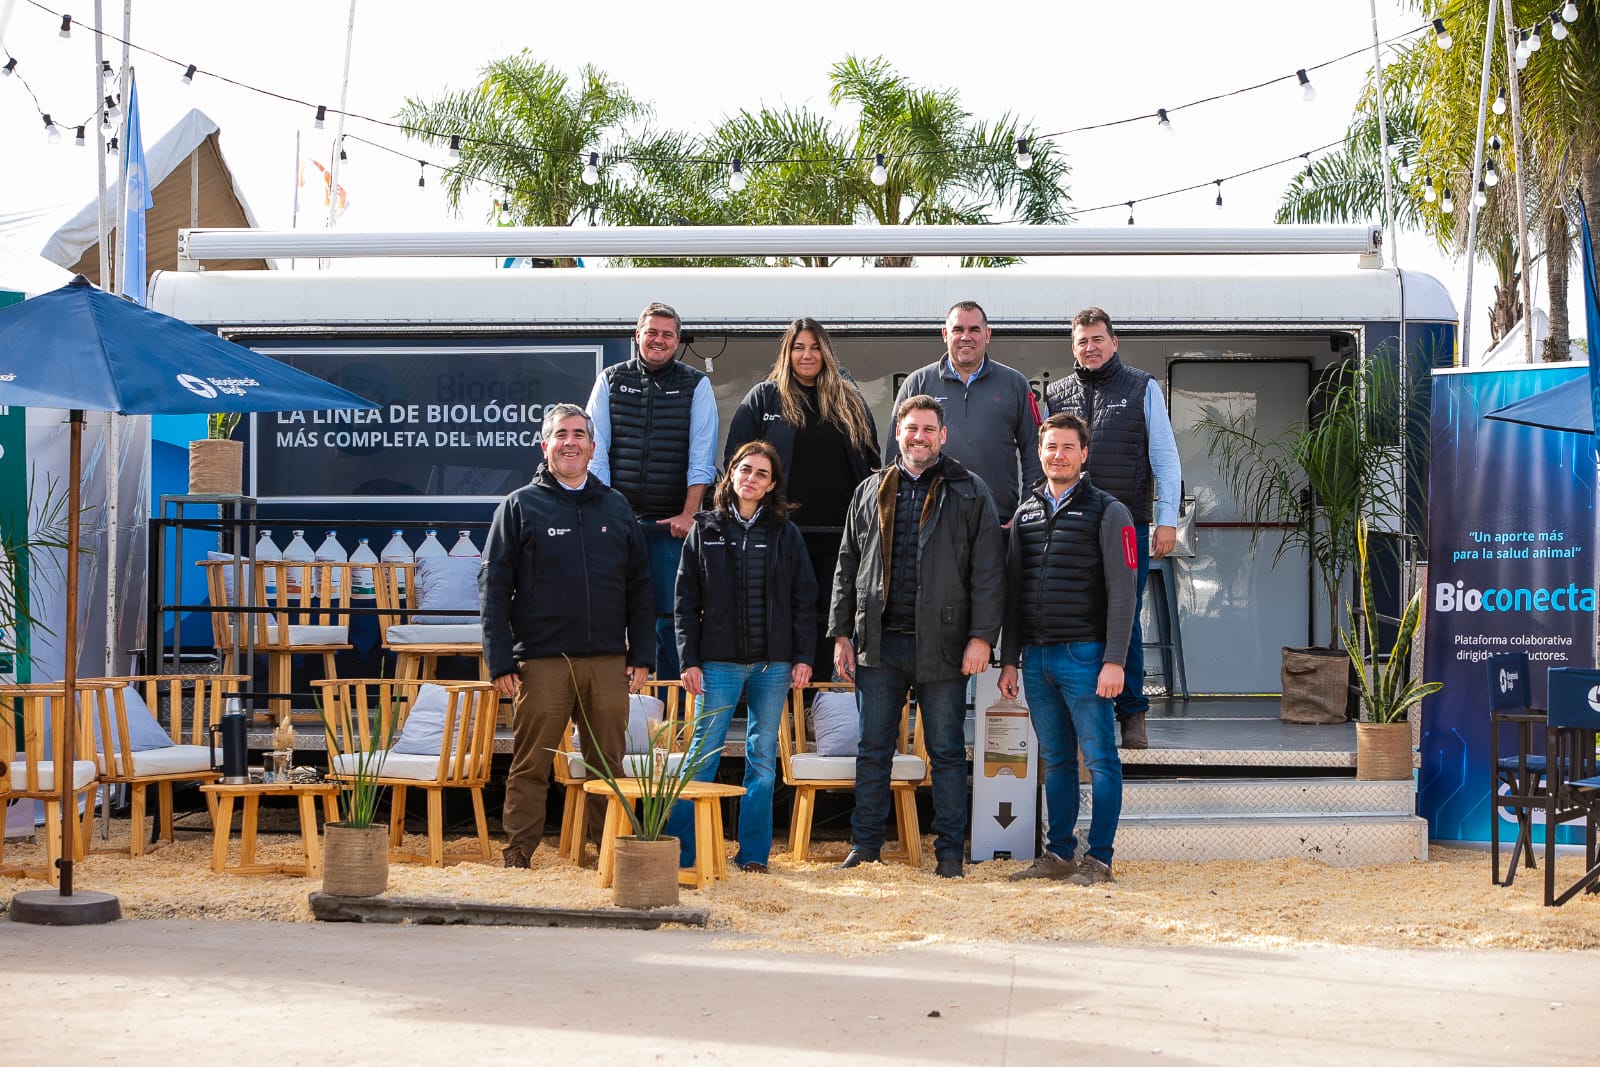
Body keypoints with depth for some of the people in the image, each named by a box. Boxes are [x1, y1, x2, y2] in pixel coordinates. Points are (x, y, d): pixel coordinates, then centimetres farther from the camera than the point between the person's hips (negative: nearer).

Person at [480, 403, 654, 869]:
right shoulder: (520, 507, 4)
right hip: (542, 660, -3)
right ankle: (518, 856, 5)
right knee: (530, 766, -1)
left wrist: (641, 655, 7)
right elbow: (493, 587, 0)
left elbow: (639, 587, 15)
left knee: (609, 765, 7)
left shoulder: (616, 507, 14)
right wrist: (500, 661, -7)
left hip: (608, 662, 3)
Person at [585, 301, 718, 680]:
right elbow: (595, 449, 5)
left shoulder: (696, 385, 6)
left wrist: (688, 514, -8)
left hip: (670, 522, -1)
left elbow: (701, 457, 0)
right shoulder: (611, 380, 10)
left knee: (669, 614, -5)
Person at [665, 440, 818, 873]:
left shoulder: (786, 534, 7)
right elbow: (687, 601, 3)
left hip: (773, 663, 2)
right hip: (719, 661, -1)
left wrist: (803, 657, -1)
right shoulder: (705, 531, 5)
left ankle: (754, 854, 12)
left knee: (763, 757, 6)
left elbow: (804, 599, 7)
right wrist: (689, 660, -4)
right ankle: (679, 851, 1)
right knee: (703, 754, -4)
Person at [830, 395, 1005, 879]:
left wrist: (982, 636, -11)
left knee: (947, 751, 4)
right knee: (873, 749, 6)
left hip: (941, 647, -3)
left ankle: (950, 851, 11)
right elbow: (847, 567, 15)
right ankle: (865, 846, 14)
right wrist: (842, 634, 7)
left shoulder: (970, 492, 3)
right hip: (879, 642, 3)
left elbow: (988, 570, -2)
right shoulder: (870, 493, 13)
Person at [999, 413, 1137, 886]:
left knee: (1100, 759, -3)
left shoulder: (1106, 511, -1)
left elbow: (1122, 591, -6)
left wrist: (1114, 661, -13)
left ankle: (1099, 859, 0)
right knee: (1055, 760, 10)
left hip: (1084, 654, -5)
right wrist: (1008, 660, 12)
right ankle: (1059, 854, 16)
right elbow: (1013, 591, 17)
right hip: (1036, 657, 5)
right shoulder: (1026, 513, 15)